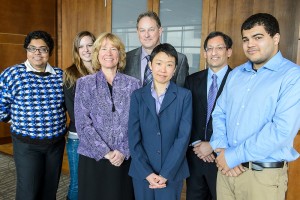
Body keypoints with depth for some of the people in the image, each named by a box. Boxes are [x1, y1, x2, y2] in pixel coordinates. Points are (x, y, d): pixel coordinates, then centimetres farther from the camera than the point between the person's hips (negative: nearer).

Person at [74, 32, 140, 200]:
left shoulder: (134, 84, 2)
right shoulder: (84, 83, 1)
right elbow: (83, 124, -6)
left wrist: (124, 151, -11)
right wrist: (105, 152, -12)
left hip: (124, 159, 1)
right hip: (93, 158, 0)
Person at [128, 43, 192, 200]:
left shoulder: (184, 96, -3)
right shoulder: (138, 95, 1)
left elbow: (183, 136, -8)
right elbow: (133, 137, -3)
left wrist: (165, 174, -13)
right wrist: (147, 172, -10)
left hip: (172, 173, -1)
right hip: (142, 172, 2)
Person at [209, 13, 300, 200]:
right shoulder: (235, 74, 9)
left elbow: (282, 130, -21)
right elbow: (219, 113, 9)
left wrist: (234, 156, -16)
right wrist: (221, 148, -8)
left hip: (264, 175, -5)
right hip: (226, 168, 5)